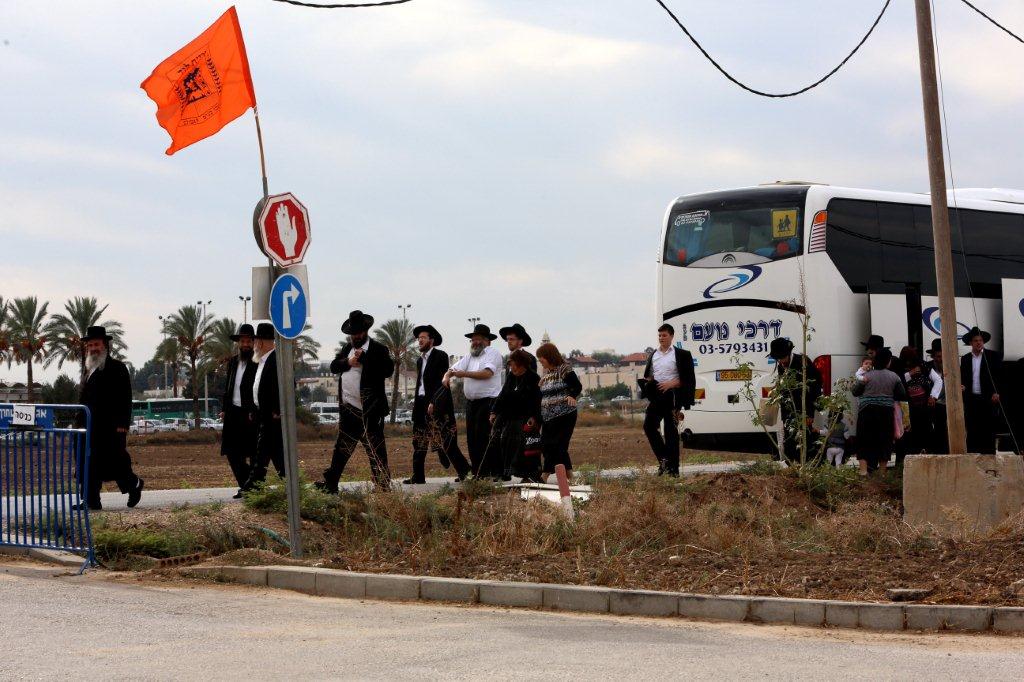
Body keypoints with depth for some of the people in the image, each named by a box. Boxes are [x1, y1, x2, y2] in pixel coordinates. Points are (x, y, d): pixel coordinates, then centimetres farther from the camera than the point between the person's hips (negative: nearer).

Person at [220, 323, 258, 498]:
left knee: (253, 454, -1)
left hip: (250, 414, -7)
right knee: (231, 451, 6)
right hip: (233, 413, 7)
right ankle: (245, 485, 18)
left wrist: (254, 412, -17)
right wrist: (224, 408, 10)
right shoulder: (233, 362, 15)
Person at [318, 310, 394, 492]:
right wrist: (348, 362, -10)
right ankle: (330, 483, 19)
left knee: (375, 450, -2)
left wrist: (364, 358, -21)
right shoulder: (348, 348, 15)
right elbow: (333, 367, 10)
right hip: (348, 409, 7)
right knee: (341, 449, 13)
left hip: (369, 411, -7)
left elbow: (388, 370, -21)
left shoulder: (378, 349, -7)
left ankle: (383, 487, 4)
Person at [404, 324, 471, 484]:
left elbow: (443, 382, -13)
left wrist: (433, 402, -19)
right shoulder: (420, 360, 18)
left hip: (437, 404, -8)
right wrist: (416, 402, 12)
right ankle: (418, 477, 8)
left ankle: (464, 470, 2)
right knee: (419, 441, 6)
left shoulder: (440, 356, -6)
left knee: (445, 441, -8)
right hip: (421, 403, 8)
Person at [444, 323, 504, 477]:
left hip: (489, 402, -7)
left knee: (486, 437, -11)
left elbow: (487, 373, -17)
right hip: (471, 402, 7)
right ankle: (478, 473, 11)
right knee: (472, 438, 5)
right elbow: (453, 369, 13)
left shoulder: (493, 354, -2)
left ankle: (496, 472, -7)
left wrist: (464, 374, -17)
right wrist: (446, 376, -10)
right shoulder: (469, 357, 19)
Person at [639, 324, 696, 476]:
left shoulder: (681, 355, 1)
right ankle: (663, 459, 6)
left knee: (671, 431, -5)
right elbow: (647, 375, 23)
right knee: (649, 425, -7)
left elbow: (688, 378, -4)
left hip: (671, 396, -5)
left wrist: (671, 383, -16)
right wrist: (647, 382, 0)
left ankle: (673, 468, -1)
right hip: (655, 396, 5)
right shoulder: (653, 355, 17)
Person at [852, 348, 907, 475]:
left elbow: (855, 392, 0)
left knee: (864, 441, 4)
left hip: (867, 411, -1)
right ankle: (883, 472, 14)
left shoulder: (866, 375, -4)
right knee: (884, 441, 10)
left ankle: (863, 469, -8)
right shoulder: (893, 377, 0)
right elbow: (902, 395, 3)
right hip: (886, 412, 1)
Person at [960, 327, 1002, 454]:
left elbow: (1000, 375, -1)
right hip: (971, 399, 3)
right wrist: (962, 386, -6)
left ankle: (989, 455, 3)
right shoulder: (965, 359, 12)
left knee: (988, 429, -1)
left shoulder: (993, 356, 2)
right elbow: (962, 377, 15)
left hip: (989, 399, -3)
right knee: (972, 429, 2)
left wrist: (996, 392, -10)